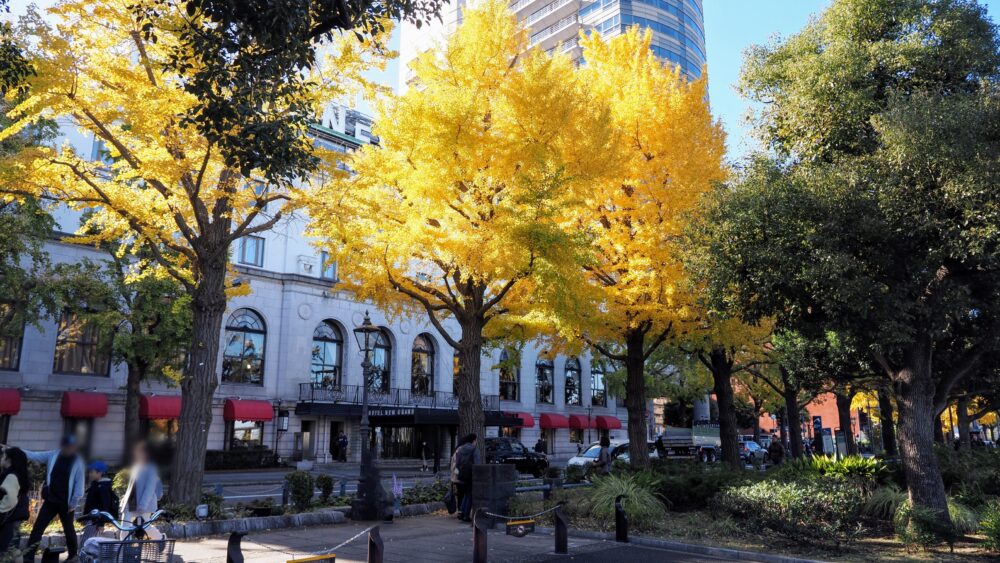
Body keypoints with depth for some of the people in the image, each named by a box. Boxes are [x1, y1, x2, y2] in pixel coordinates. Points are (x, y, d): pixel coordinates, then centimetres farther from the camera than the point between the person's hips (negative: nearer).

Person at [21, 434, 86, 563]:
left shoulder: (78, 462, -9)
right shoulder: (52, 456, 1)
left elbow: (79, 484, -9)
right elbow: (33, 455, -1)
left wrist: (73, 503, -11)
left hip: (65, 503, -3)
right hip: (50, 500, 3)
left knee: (68, 530, 11)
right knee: (37, 528, -4)